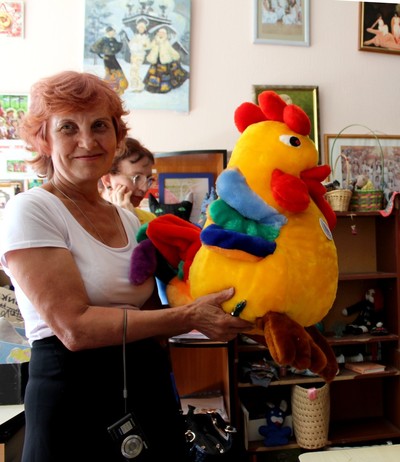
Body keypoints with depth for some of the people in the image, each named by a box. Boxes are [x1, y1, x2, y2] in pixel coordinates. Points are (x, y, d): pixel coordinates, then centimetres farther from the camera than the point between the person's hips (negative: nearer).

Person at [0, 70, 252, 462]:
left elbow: (150, 316, 11)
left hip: (153, 391, 6)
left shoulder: (128, 219, 8)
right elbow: (75, 327, -21)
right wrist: (190, 317, -21)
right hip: (73, 400, -6)